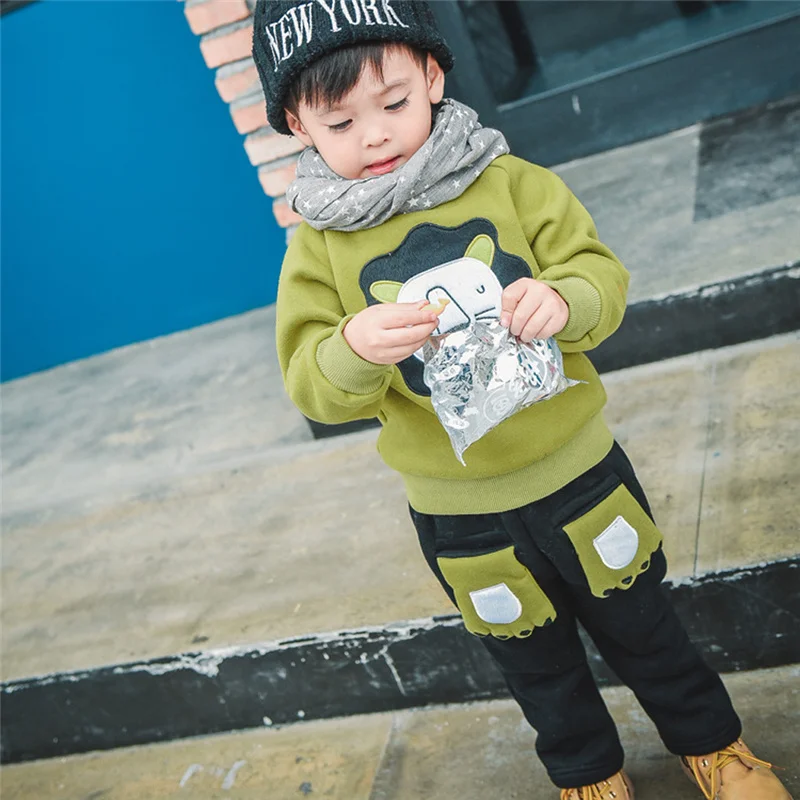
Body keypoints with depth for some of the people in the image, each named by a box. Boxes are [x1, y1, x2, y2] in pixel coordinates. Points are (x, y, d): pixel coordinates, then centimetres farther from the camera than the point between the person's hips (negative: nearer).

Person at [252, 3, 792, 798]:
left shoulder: (511, 182, -9)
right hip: (460, 514, 1)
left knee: (638, 623, 21)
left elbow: (603, 274, -8)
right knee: (535, 660, 23)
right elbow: (312, 387, -12)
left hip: (577, 469, 0)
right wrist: (356, 349, -34)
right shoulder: (319, 245, -9)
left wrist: (564, 299, -31)